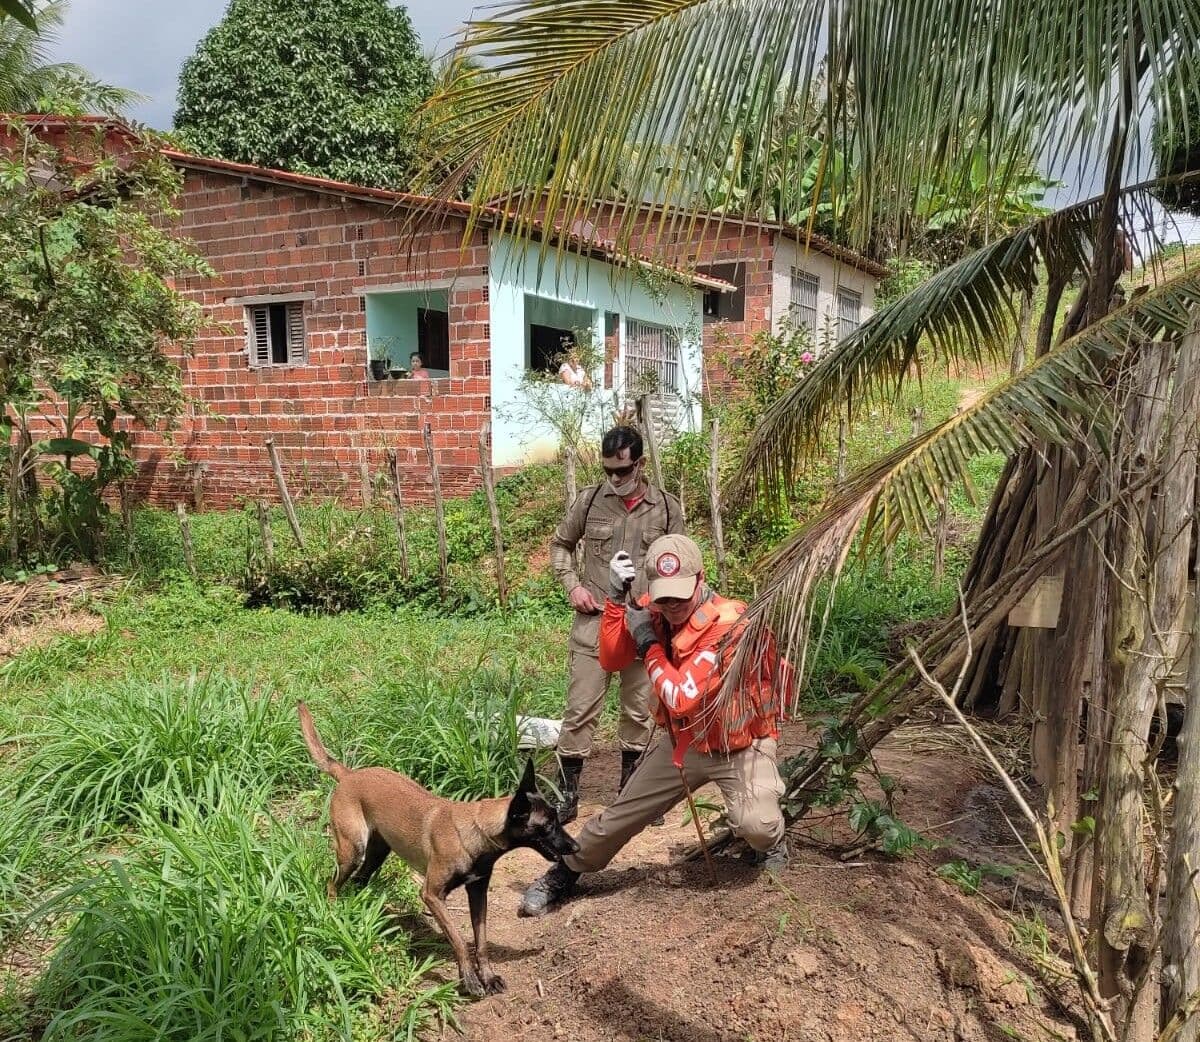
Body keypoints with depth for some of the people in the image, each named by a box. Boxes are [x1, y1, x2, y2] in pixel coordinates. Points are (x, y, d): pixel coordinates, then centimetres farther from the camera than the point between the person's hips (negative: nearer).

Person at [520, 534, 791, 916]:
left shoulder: (729, 626, -31)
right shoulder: (656, 612, -10)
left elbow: (683, 700, -31)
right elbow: (611, 660, -11)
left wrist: (648, 644, -26)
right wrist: (615, 598, -21)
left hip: (740, 743, -5)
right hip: (684, 741, 5)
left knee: (757, 826, -26)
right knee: (619, 816, 8)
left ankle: (771, 840, 12)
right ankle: (562, 876, 30)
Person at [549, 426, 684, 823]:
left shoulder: (667, 508, 0)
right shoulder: (589, 500, 0)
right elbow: (560, 545, 12)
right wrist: (572, 585, -3)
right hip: (593, 622, -1)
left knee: (639, 710, 12)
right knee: (580, 709, 0)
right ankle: (566, 792, 12)